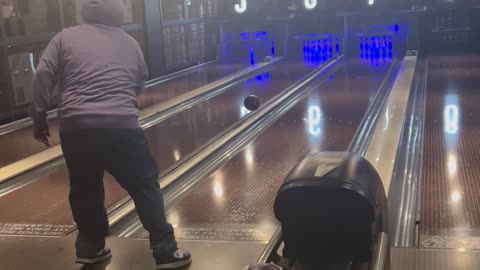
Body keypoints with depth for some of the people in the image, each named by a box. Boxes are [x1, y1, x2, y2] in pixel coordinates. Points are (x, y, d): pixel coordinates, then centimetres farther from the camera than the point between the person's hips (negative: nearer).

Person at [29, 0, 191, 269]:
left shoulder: (66, 37, 10)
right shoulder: (129, 42, 14)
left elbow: (43, 76, 2)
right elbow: (141, 81, 24)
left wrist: (39, 118, 8)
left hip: (76, 127, 1)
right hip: (121, 126, -1)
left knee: (85, 190, 20)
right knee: (145, 187, 9)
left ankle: (90, 247, 32)